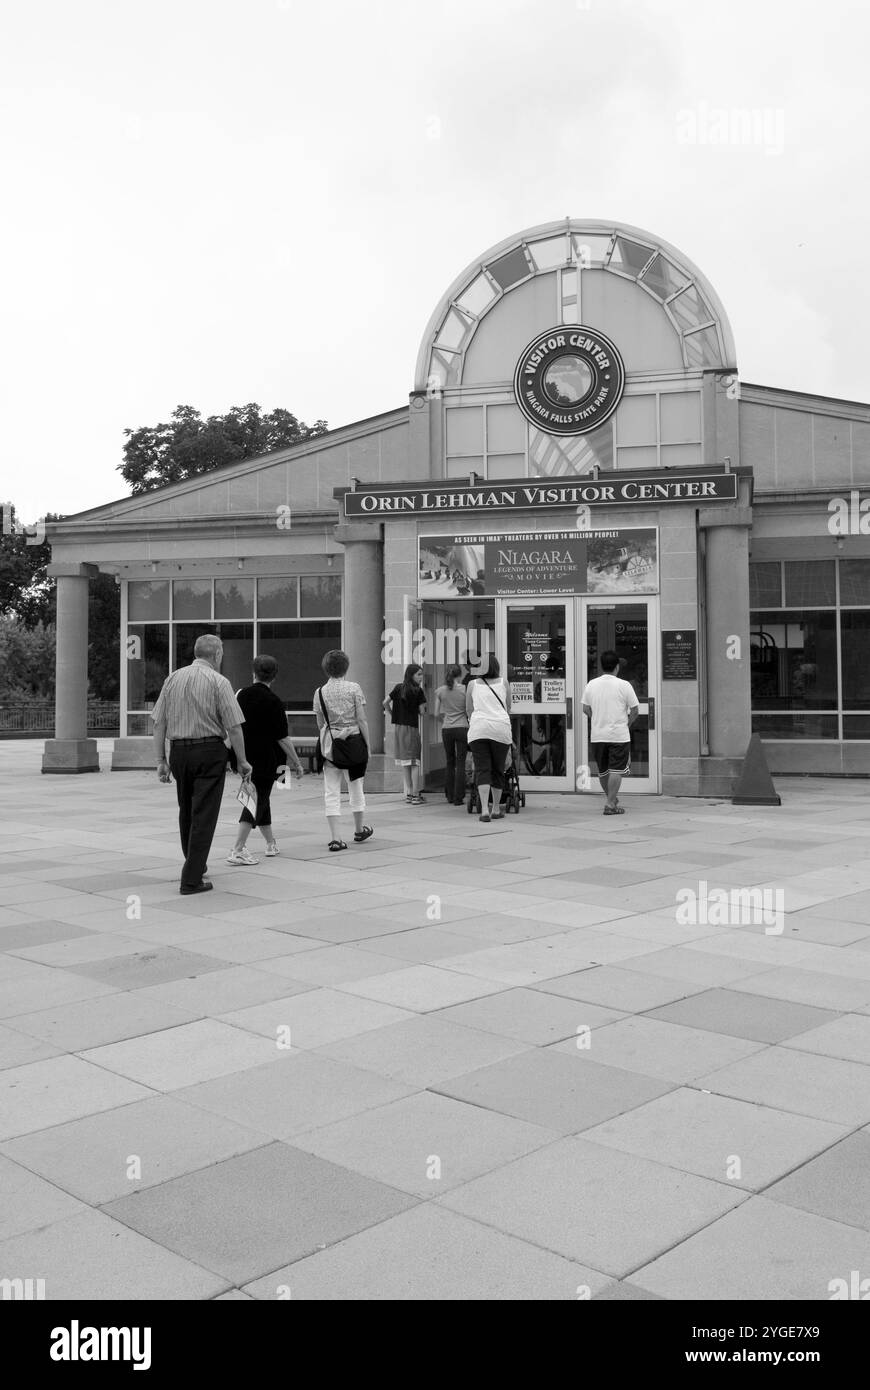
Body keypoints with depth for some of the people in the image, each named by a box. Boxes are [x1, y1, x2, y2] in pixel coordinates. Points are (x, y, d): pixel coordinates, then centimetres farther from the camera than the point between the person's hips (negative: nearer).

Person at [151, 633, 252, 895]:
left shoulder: (173, 678, 6)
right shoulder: (219, 681, -7)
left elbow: (159, 723, 5)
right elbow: (233, 727, -11)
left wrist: (161, 760, 10)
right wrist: (242, 761, -1)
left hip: (179, 751, 5)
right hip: (209, 750, -5)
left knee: (186, 812, 20)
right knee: (203, 815, 0)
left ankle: (194, 865, 38)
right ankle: (192, 880, 0)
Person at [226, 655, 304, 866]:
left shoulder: (241, 695, 2)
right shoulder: (272, 702, -14)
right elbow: (282, 737, -13)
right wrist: (297, 763, -5)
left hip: (245, 757, 6)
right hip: (264, 759, -6)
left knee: (261, 798, 19)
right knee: (258, 800, -3)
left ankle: (271, 843, 31)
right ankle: (238, 850, -10)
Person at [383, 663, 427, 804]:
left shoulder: (398, 688, 6)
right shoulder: (418, 691, -9)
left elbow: (385, 703, 6)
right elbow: (422, 711, -9)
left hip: (398, 727, 5)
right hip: (411, 728, -5)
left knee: (404, 763, 11)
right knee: (414, 762, -1)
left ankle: (409, 794, 12)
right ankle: (415, 795, -3)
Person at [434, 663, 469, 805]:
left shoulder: (440, 691, 1)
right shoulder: (465, 689, -4)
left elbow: (436, 715, 3)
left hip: (446, 729, 2)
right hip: (462, 728, -2)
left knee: (449, 763, 13)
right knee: (460, 763, 1)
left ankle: (450, 796, 17)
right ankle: (458, 798, 0)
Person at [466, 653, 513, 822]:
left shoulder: (472, 684, 10)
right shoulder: (503, 683, 12)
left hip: (478, 728, 0)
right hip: (501, 728, 1)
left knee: (482, 770, -2)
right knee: (498, 770, 10)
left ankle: (484, 810, -15)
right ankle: (496, 809, 19)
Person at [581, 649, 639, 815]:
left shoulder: (591, 684, 3)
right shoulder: (623, 685, -6)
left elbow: (586, 709, 9)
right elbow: (634, 710, -3)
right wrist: (627, 724, 13)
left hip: (597, 735, 4)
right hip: (619, 735, -4)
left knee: (602, 770, 17)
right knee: (616, 770, -1)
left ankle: (611, 799, 31)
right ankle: (611, 804, -5)